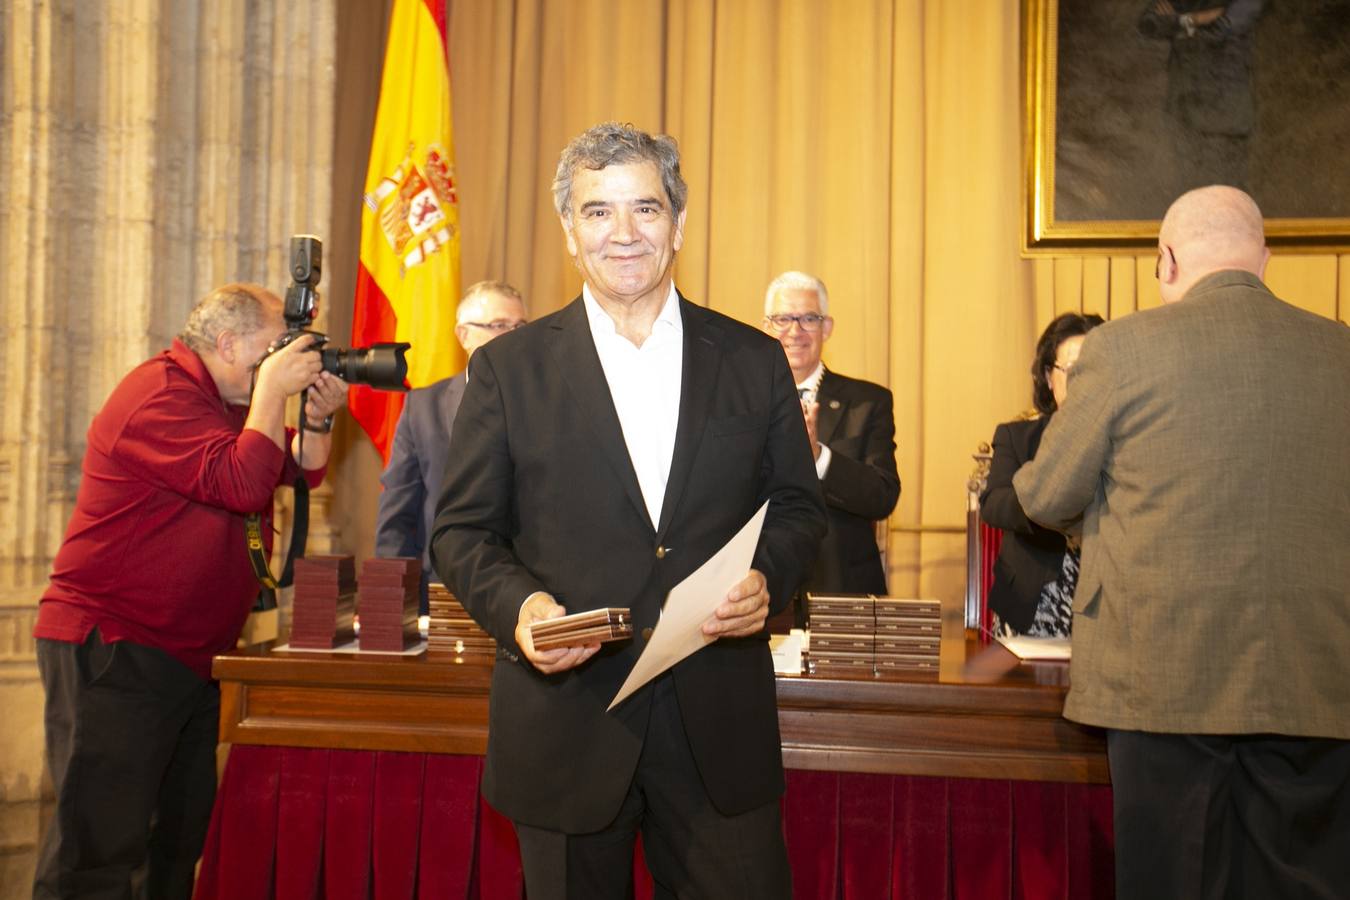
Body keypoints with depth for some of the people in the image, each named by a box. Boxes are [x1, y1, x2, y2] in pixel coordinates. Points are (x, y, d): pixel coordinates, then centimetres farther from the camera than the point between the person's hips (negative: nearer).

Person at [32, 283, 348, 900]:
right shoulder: (161, 395, -15)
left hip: (191, 656, 10)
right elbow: (241, 483, -26)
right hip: (112, 650, -10)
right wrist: (272, 390, -18)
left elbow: (303, 469, 17)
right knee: (100, 844, -7)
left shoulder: (226, 401, 16)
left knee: (182, 835, 15)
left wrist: (318, 419, -1)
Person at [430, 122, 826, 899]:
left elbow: (799, 507, 9)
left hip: (719, 725, 1)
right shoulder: (509, 367, 1)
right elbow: (462, 530, 2)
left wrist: (768, 580, -11)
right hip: (566, 726, -1)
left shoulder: (754, 361, 5)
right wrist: (517, 606, -17)